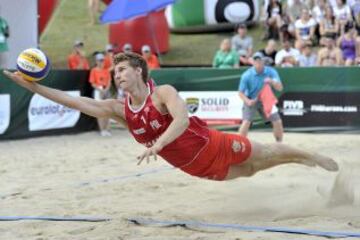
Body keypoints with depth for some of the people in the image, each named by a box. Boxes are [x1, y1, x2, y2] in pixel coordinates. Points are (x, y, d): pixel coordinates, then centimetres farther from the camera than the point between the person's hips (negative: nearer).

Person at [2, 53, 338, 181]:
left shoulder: (164, 93, -24)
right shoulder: (120, 109, -8)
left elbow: (182, 120, -41)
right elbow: (78, 102, -14)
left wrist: (157, 145, -56)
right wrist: (33, 86, -21)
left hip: (213, 147, -6)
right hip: (194, 167, 6)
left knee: (265, 154, 9)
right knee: (250, 169, 23)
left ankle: (312, 157, 33)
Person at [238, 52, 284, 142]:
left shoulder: (271, 72, -14)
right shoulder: (247, 75, -18)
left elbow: (280, 88, -19)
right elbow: (241, 93, -11)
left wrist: (272, 82, -40)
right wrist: (247, 101, -30)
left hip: (266, 100, 3)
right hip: (251, 100, -3)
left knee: (278, 122, -2)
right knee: (246, 122, -22)